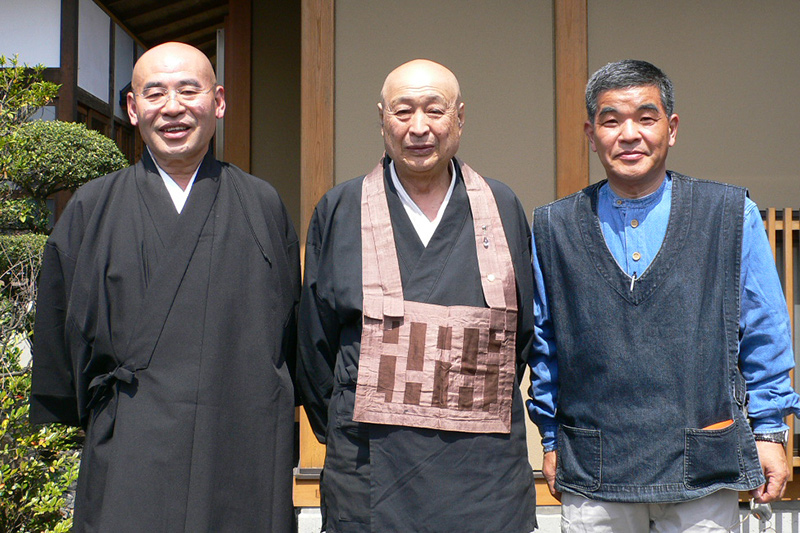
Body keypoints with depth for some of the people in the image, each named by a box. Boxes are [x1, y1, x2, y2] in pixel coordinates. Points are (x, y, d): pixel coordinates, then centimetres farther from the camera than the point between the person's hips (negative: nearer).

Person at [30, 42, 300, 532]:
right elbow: (57, 341, 11)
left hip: (244, 454, 1)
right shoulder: (91, 211, 8)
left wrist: (280, 444, 10)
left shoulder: (263, 207, 7)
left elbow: (293, 334, 10)